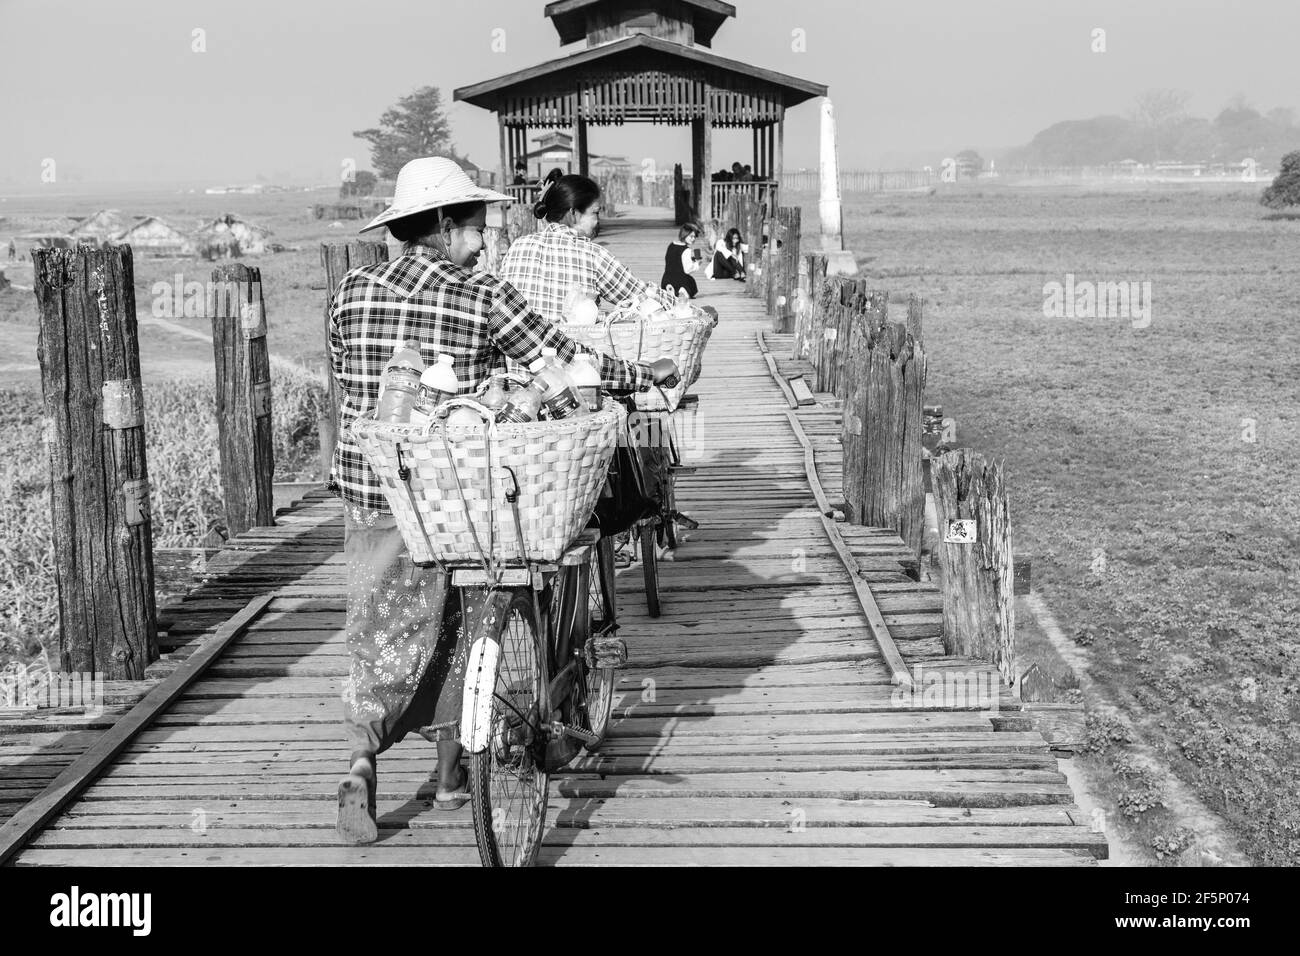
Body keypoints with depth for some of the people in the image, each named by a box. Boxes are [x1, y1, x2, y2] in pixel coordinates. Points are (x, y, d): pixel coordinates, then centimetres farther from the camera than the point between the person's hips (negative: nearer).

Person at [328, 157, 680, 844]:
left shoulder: (354, 291, 0)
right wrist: (644, 375, 8)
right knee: (453, 630, 14)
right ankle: (450, 774, 22)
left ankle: (363, 761, -12)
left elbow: (344, 380, 10)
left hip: (370, 486, 2)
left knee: (380, 636, 8)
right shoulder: (484, 298, -10)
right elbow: (567, 360, -7)